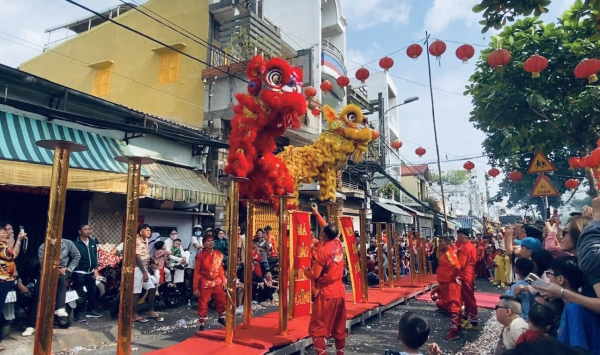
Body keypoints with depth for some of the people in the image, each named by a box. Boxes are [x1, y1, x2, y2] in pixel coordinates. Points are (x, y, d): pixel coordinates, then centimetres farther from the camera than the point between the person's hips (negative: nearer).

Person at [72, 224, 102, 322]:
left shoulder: (92, 242, 8)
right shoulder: (75, 243, -9)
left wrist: (96, 268, 4)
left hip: (90, 272, 6)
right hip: (79, 272, -5)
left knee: (92, 292, 11)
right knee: (80, 294, 0)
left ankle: (91, 311, 24)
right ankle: (79, 313, 12)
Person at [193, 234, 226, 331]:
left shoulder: (219, 254, 0)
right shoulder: (200, 256, -13)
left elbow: (220, 269, 8)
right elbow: (196, 273, -11)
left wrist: (223, 281, 5)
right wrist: (195, 287, -11)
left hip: (217, 283, 5)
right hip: (204, 284, -4)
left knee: (222, 301, 13)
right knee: (203, 305, 3)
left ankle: (221, 319, 37)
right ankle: (202, 325, 18)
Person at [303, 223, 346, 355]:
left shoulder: (322, 251, -19)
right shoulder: (338, 244, 0)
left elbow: (314, 275, -17)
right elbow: (330, 230, 20)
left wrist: (306, 271, 4)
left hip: (326, 294, -7)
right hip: (340, 292, 7)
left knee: (316, 329, 2)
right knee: (339, 327, 18)